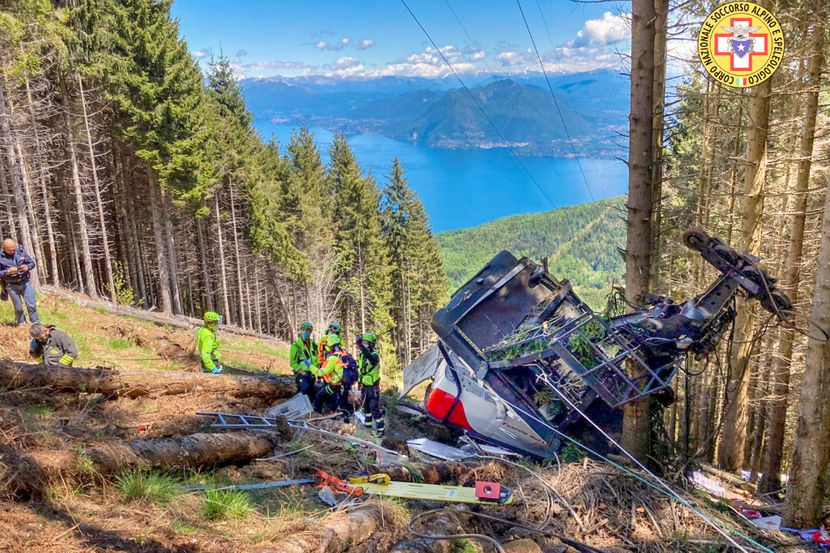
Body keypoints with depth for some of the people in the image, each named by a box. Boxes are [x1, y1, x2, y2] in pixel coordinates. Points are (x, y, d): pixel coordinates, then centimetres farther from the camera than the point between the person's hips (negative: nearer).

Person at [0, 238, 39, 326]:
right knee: (18, 308, 8)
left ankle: (36, 324, 12)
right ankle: (22, 325, 23)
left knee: (32, 305, 0)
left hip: (25, 282, 1)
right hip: (11, 285, -1)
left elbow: (32, 263, 4)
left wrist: (27, 267, -17)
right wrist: (8, 272, -24)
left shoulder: (21, 251, -3)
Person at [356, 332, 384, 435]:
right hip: (364, 385, 8)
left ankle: (380, 429, -1)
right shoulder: (361, 354, 4)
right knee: (365, 407, 21)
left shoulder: (375, 355, -19)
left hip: (373, 387, -8)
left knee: (375, 409, -7)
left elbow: (371, 358, -45)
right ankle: (367, 425, 37)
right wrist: (358, 380, 17)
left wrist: (361, 346, -55)